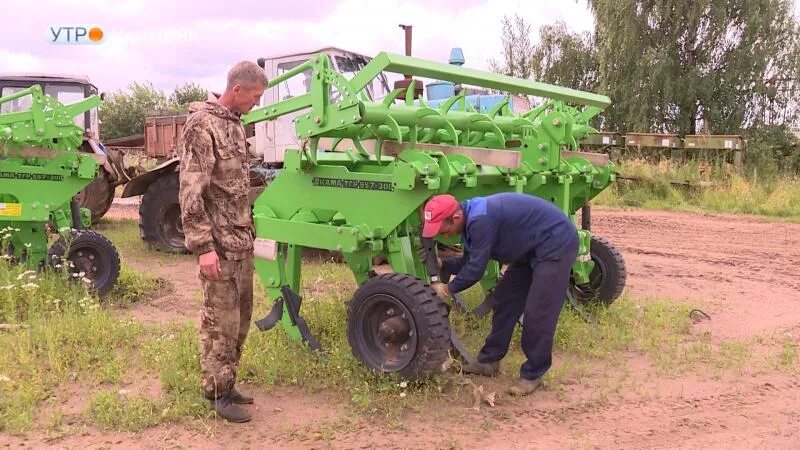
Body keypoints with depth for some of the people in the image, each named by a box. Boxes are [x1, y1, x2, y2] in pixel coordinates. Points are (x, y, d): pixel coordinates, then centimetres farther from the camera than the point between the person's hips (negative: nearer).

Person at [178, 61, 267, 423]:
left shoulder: (235, 123, 14)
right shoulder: (202, 125, -13)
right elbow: (190, 192, -18)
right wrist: (203, 246, -21)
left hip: (242, 239, 9)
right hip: (219, 243, -8)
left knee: (241, 315, 13)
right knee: (220, 319, -1)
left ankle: (227, 382, 26)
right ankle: (218, 392, 11)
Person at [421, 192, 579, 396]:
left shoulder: (481, 220, -30)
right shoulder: (472, 219, 1)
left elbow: (476, 268, -24)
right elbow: (468, 261, 13)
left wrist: (449, 289, -10)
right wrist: (442, 264, -2)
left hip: (556, 243, -10)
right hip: (532, 249, 10)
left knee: (537, 313, -10)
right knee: (504, 300, 12)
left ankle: (532, 375, 4)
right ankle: (489, 360, 22)